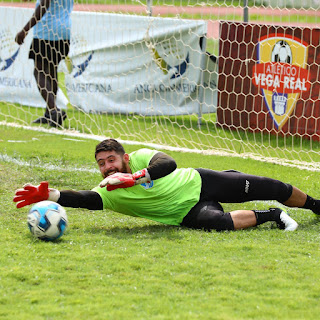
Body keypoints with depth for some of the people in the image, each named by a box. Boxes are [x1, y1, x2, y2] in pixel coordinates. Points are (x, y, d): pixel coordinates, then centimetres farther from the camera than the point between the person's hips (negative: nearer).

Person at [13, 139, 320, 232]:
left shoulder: (141, 157, -19)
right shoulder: (108, 193, -13)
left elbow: (168, 163, -36)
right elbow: (85, 199, -30)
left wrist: (135, 177, -48)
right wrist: (49, 195, -46)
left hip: (197, 182, -1)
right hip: (188, 213, 1)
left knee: (264, 187, -2)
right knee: (217, 222, -17)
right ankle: (271, 216, 11)